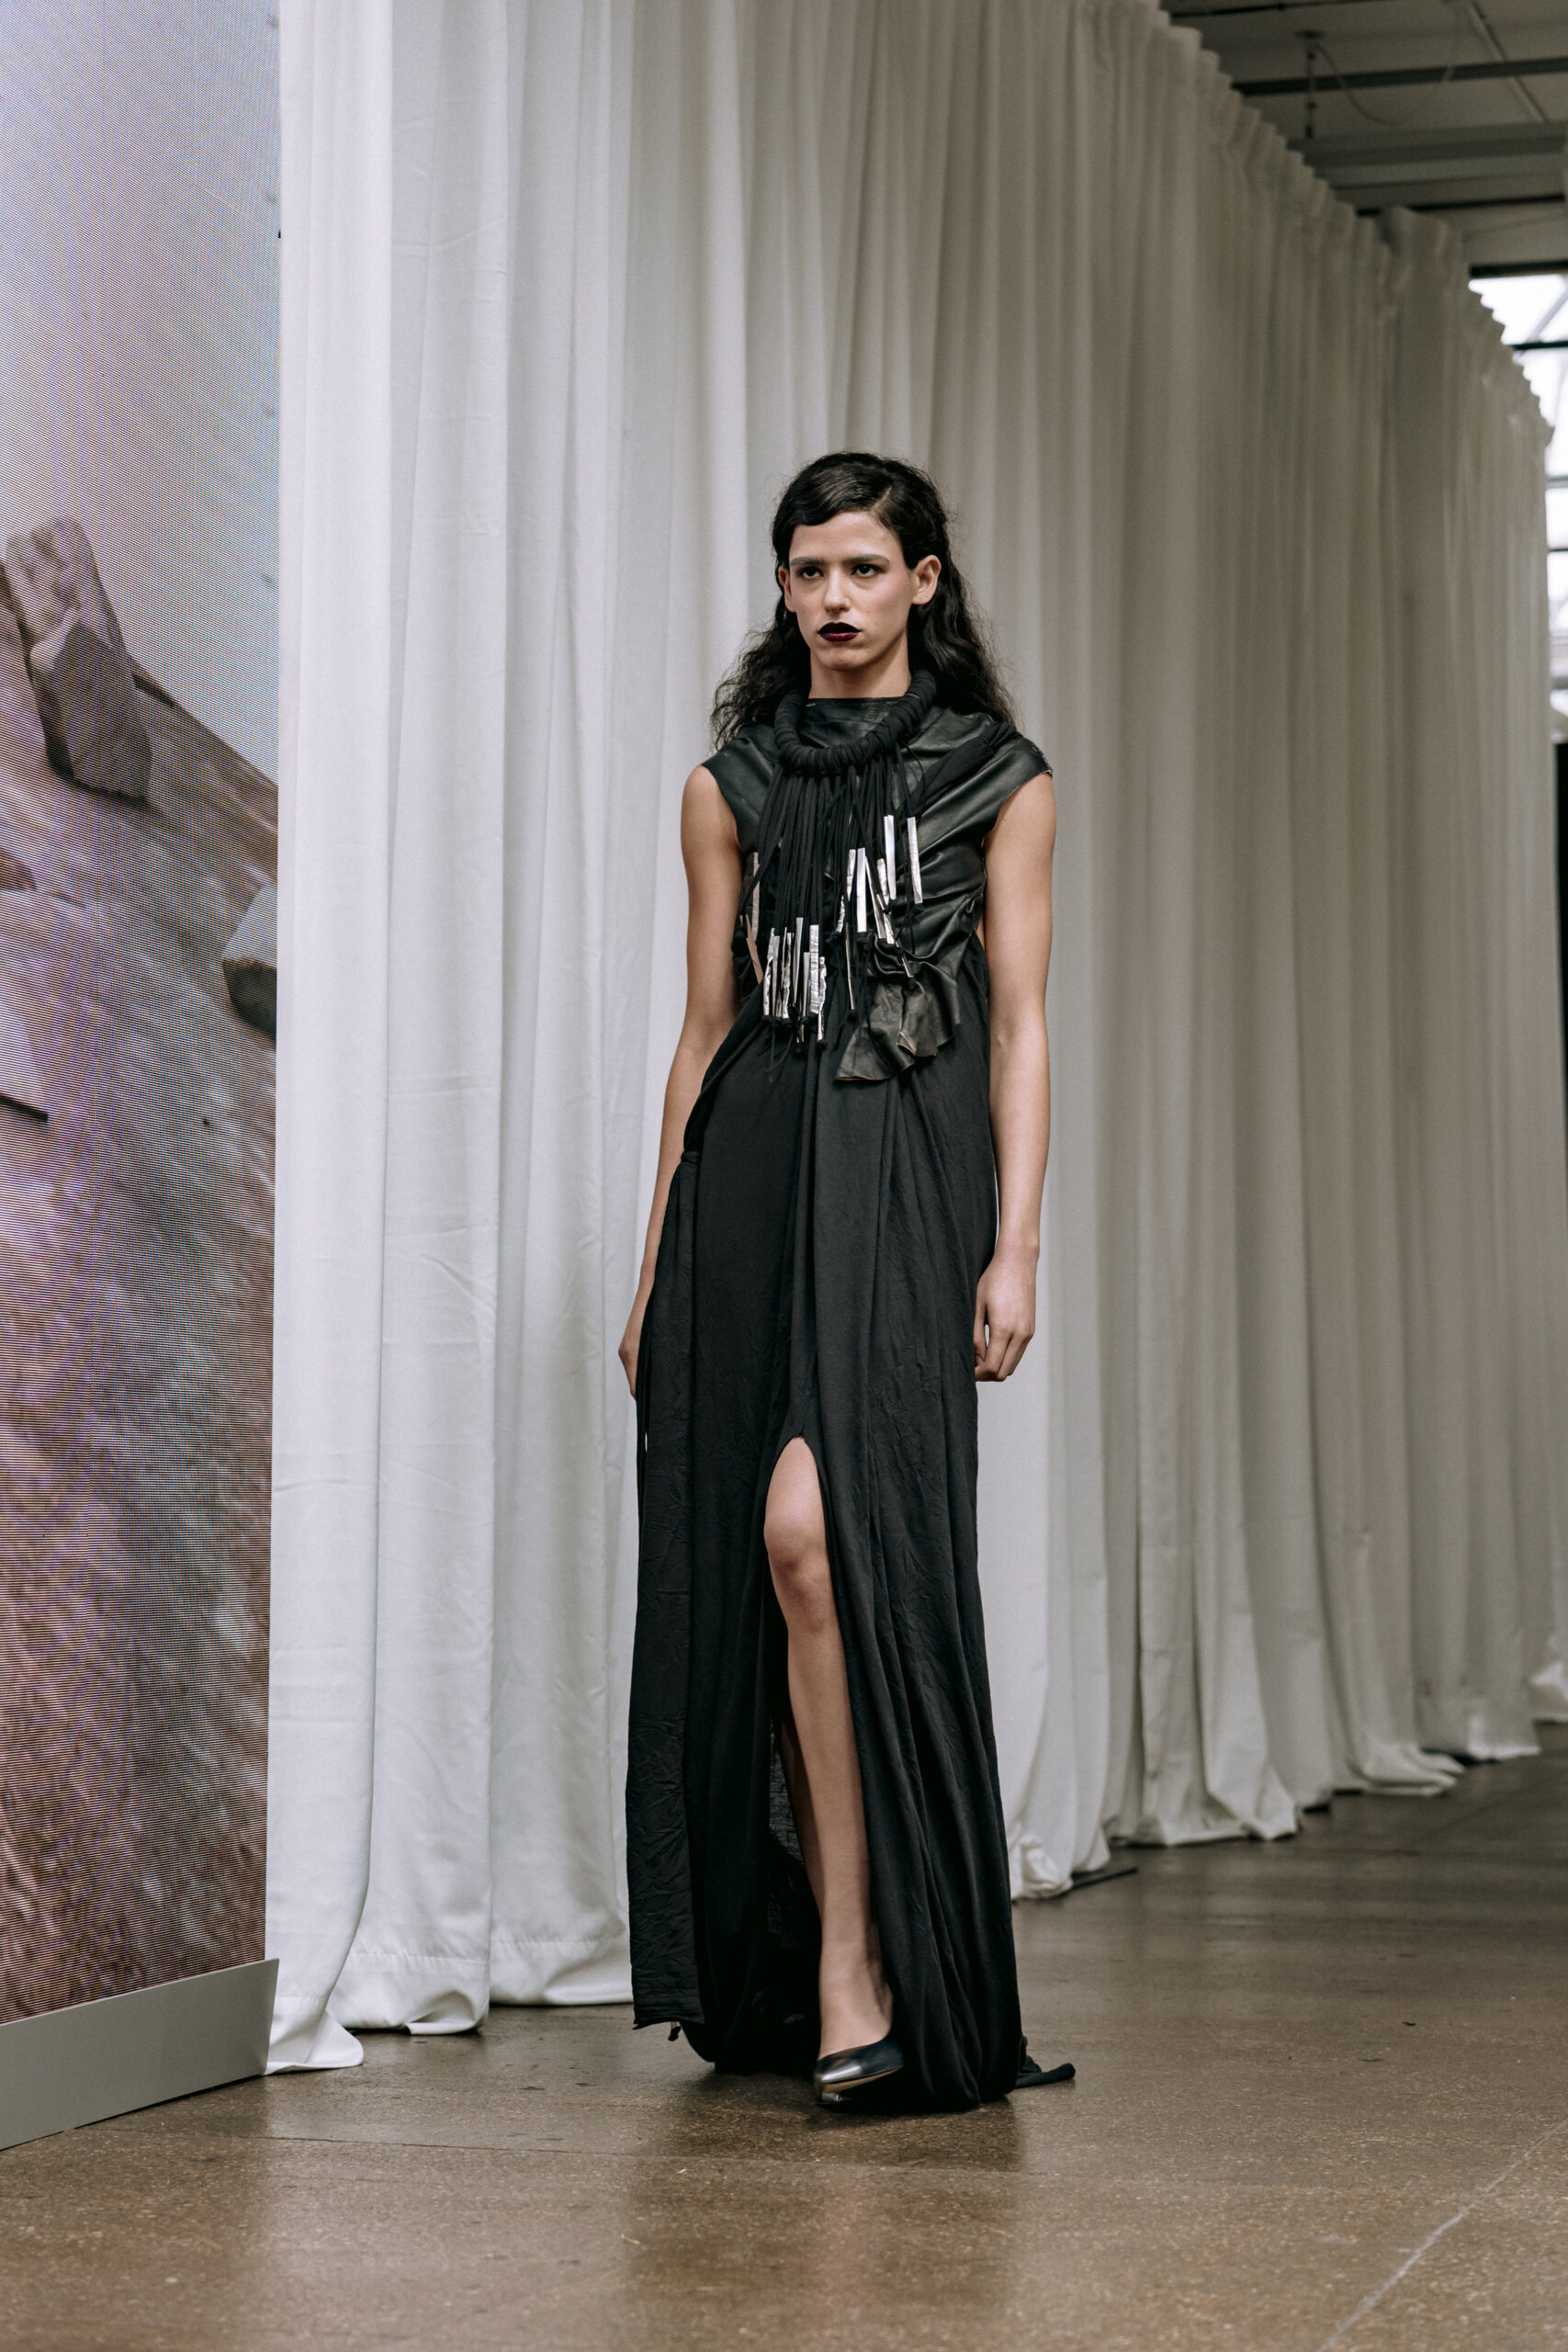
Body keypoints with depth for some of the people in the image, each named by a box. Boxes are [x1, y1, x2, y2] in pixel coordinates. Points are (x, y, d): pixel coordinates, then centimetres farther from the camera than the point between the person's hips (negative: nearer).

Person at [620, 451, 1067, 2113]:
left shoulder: (996, 780, 7)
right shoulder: (732, 785, 14)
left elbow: (1018, 1025, 3)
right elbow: (705, 1025, 14)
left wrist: (1016, 1244, -7)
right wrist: (659, 1259, 10)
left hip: (905, 1167, -3)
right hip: (750, 1168, 3)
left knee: (819, 1527, -21)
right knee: (748, 1563, 1)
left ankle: (858, 1965, -18)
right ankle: (782, 1973, 11)